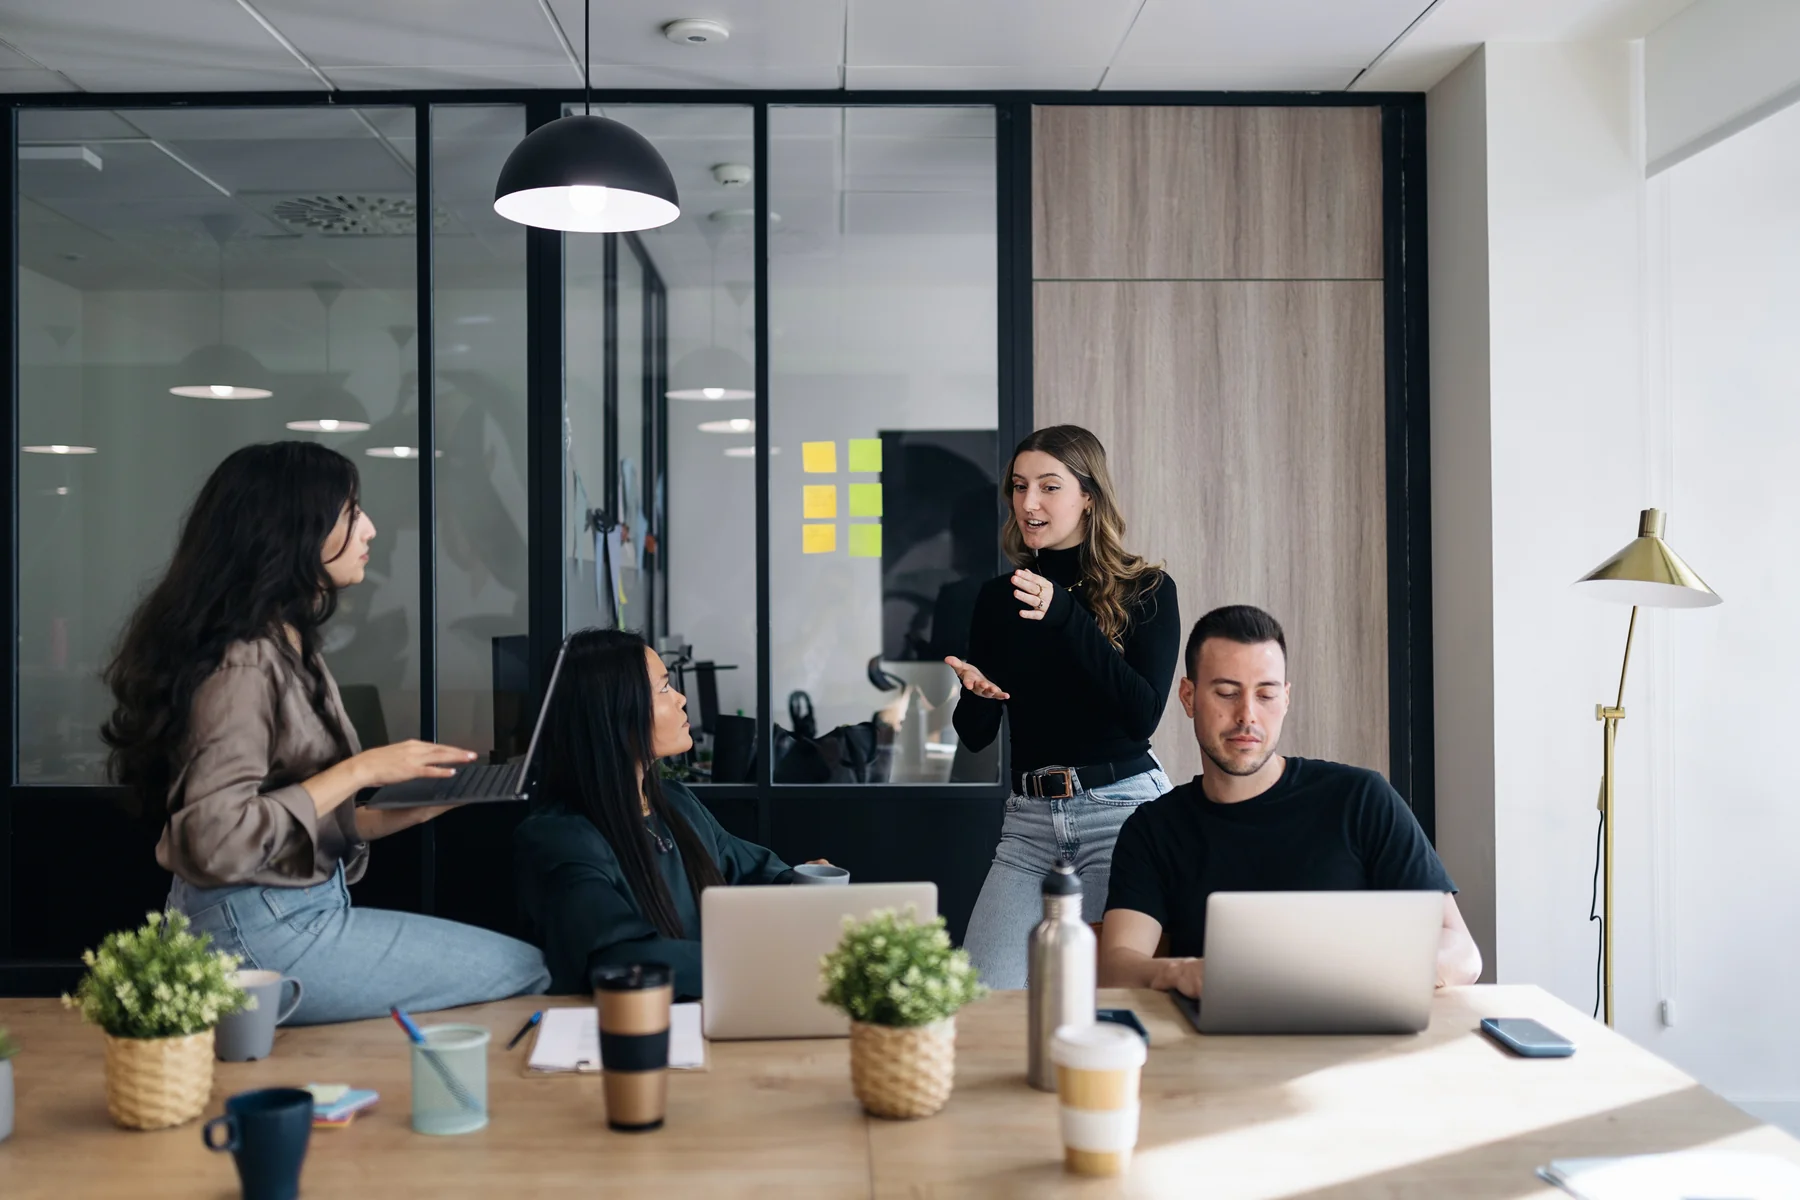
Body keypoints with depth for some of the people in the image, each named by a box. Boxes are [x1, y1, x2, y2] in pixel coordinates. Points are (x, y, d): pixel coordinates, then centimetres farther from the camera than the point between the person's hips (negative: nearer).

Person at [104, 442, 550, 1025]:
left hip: (297, 909, 9)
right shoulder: (243, 661, -18)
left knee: (519, 963, 3)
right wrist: (358, 771, -20)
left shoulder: (287, 649, 12)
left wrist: (401, 814, 3)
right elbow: (216, 843, -25)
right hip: (261, 933, -9)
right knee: (525, 971, -7)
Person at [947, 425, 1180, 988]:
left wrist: (1066, 615, -18)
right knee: (982, 994, -8)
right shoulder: (998, 598, 11)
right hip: (1029, 818, 4)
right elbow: (976, 736, 14)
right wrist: (973, 691, -10)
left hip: (1122, 807, -3)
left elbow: (1144, 715, -13)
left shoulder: (1146, 590, 1)